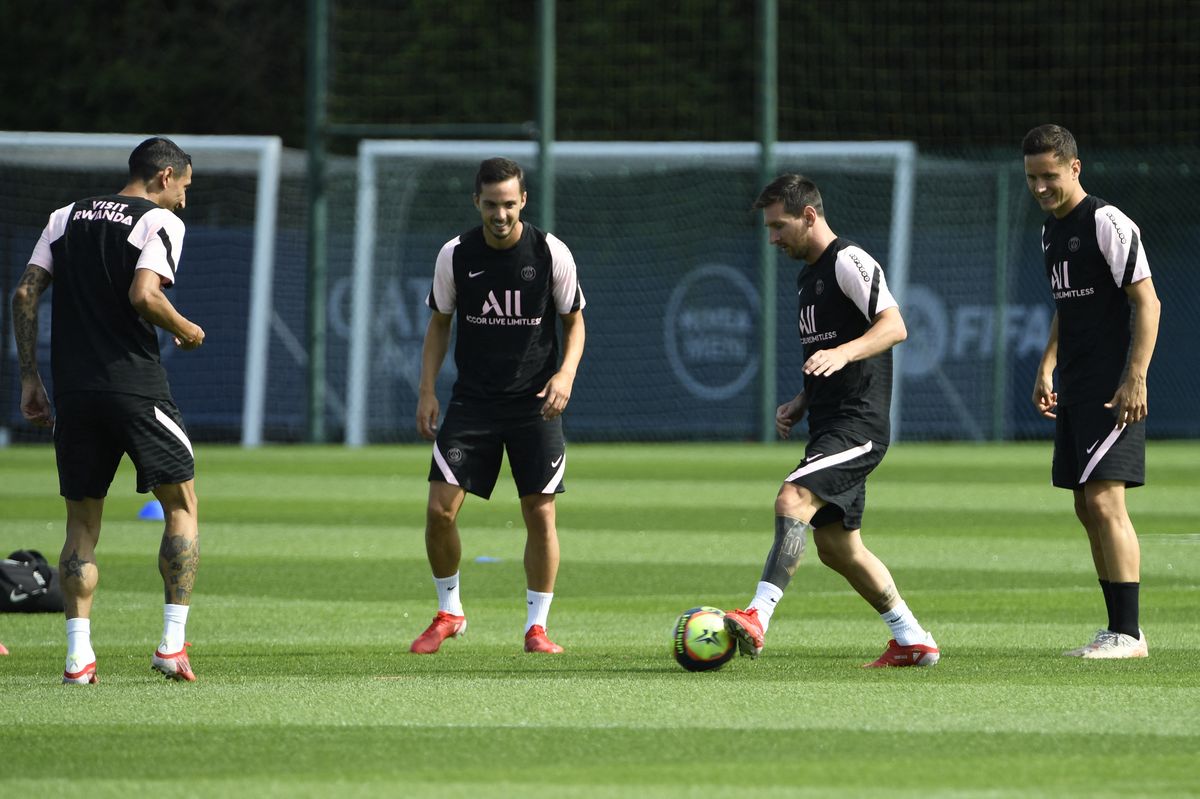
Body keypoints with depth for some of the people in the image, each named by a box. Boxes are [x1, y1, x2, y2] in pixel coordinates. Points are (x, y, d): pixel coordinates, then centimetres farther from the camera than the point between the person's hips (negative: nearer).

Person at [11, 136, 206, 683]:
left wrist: (29, 380, 10)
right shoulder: (160, 221, -1)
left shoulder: (66, 218, 15)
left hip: (73, 392, 5)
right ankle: (172, 643, 0)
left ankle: (79, 654, -2)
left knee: (82, 522, 9)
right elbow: (143, 295, -16)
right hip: (136, 386, -4)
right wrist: (185, 330, 2)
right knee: (181, 506, 9)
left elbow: (25, 295, 8)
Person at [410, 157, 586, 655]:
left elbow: (574, 321, 4)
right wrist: (427, 391, 0)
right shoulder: (456, 255, -3)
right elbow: (439, 323, 9)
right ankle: (448, 614, 12)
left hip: (535, 403, -1)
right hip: (472, 400, 1)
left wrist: (566, 374, -13)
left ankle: (536, 625, 8)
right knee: (440, 507, -8)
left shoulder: (551, 253, -7)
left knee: (540, 513, -5)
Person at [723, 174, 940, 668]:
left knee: (792, 499, -26)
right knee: (837, 547, 12)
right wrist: (800, 403, 14)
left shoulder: (849, 261, -9)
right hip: (829, 429, 10)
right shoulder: (808, 275, 20)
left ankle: (757, 619, -36)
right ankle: (914, 642, 22)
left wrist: (842, 353, -36)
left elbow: (894, 327, -21)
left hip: (858, 426, -10)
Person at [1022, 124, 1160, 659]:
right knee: (1088, 509, 9)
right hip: (1075, 391, 9)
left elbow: (1147, 302, -15)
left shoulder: (1107, 223, -12)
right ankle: (1120, 629, 14)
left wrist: (1135, 379, -22)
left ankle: (1127, 635, -13)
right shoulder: (1051, 231, 16)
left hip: (1114, 391, -9)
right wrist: (1047, 367, 18)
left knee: (1104, 500, -14)